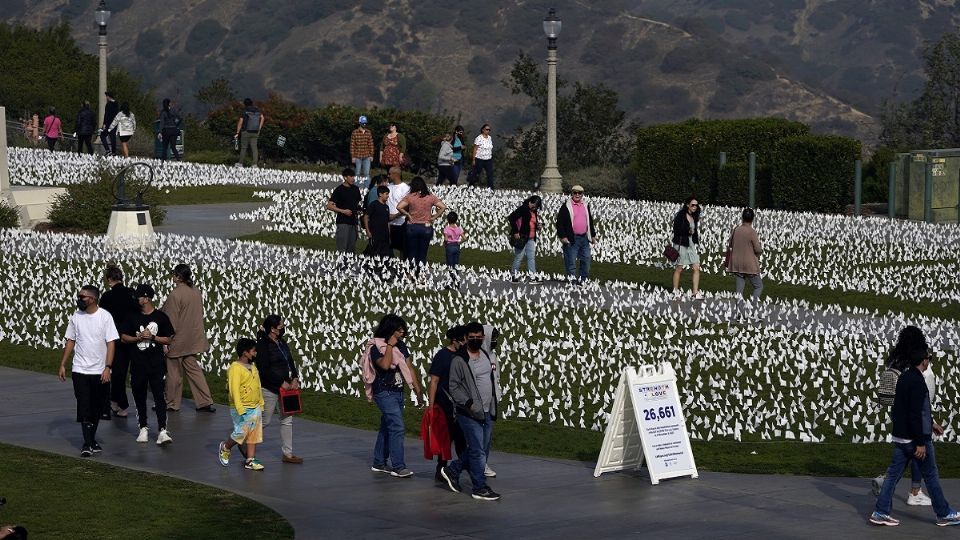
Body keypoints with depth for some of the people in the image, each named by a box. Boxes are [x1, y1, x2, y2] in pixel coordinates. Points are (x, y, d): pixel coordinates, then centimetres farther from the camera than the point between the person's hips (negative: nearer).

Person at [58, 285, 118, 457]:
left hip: (100, 372, -1)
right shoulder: (76, 316, 2)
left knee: (96, 408, 10)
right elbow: (70, 341, 11)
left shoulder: (105, 317, -7)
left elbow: (110, 344, -8)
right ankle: (88, 444, -9)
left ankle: (91, 440, 25)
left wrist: (107, 367, -16)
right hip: (79, 370, 1)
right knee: (84, 407, -7)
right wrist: (62, 365, 7)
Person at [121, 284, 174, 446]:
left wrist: (152, 337, -13)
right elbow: (123, 337, 7)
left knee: (159, 396, -10)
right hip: (137, 364, 3)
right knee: (139, 397, 10)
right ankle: (143, 428, 23)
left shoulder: (160, 317, -2)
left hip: (156, 364, -3)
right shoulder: (133, 317, 5)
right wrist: (138, 338, -9)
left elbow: (168, 340, 0)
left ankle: (162, 431, -15)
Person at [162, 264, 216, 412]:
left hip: (178, 340, -7)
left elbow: (171, 320, -19)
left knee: (174, 372, 6)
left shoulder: (175, 294, -20)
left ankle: (172, 404, 17)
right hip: (193, 339, 7)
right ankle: (205, 402, 9)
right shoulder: (196, 292, 3)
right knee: (192, 368, 13)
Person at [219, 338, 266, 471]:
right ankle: (225, 448, 21)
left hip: (255, 408, 8)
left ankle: (250, 460, 10)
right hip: (243, 409, -8)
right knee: (241, 433, -5)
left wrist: (261, 405, 19)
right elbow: (234, 390, -20)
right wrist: (240, 410, -23)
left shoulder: (253, 367, 12)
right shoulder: (235, 368, -15)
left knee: (254, 434, 6)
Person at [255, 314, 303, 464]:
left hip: (284, 387, 8)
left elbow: (290, 362, 15)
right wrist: (282, 383, -20)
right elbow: (264, 369, -21)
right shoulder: (263, 344, -16)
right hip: (269, 389, -8)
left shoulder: (282, 343, 10)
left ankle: (288, 454, 13)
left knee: (287, 419, 7)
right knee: (264, 421, 0)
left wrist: (295, 378, -3)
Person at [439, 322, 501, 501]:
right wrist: (468, 403, -21)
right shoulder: (459, 360, -12)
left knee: (482, 449, 13)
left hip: (487, 412, 8)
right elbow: (454, 387, -13)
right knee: (478, 451, -6)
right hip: (470, 414, -8)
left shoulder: (485, 355, 12)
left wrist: (493, 408, 20)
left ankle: (452, 470, 28)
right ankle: (480, 488, 1)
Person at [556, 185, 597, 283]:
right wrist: (562, 236, -14)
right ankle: (571, 281, 1)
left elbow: (590, 221, 22)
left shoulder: (586, 206, 14)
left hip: (584, 238, 6)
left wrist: (593, 235, 19)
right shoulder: (566, 207, -5)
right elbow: (560, 223, -8)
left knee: (586, 260, 8)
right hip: (571, 239, -6)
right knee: (571, 261, -3)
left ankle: (584, 280, 17)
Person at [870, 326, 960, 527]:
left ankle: (880, 512, 5)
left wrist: (931, 422, 29)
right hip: (916, 438, -8)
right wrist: (920, 443, -21)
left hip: (900, 437, 8)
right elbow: (915, 414, -23)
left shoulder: (904, 378, 9)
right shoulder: (917, 382, -20)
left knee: (893, 474, 8)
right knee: (931, 476, 5)